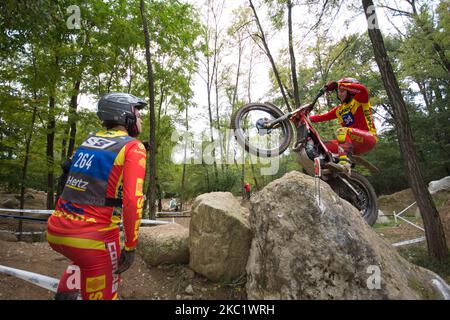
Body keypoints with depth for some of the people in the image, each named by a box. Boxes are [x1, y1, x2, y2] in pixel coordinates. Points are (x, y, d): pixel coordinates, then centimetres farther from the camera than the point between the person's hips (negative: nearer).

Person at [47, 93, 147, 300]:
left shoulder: (89, 141, 11)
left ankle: (65, 292, 34)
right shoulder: (134, 147, -10)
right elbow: (132, 200, -19)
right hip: (93, 238, -7)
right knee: (103, 295, 13)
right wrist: (130, 247, -10)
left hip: (56, 232, 8)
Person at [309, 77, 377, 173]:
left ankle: (345, 163, -50)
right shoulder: (339, 109, 19)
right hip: (354, 144, 8)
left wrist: (337, 84, -21)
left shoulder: (359, 100, 1)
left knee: (342, 131, -35)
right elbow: (323, 117, 13)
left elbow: (362, 89, -22)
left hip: (368, 139, -7)